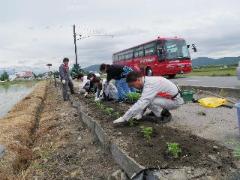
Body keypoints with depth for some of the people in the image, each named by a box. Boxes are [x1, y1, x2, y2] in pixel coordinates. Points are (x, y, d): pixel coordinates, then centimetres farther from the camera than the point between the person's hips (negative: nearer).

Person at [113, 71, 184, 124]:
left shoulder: (150, 84, -32)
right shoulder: (147, 81, -4)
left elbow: (141, 103, -37)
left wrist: (124, 118, -33)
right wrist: (140, 114, -4)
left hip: (175, 100, -9)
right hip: (169, 96, 9)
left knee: (147, 101, -25)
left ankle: (166, 115, -5)